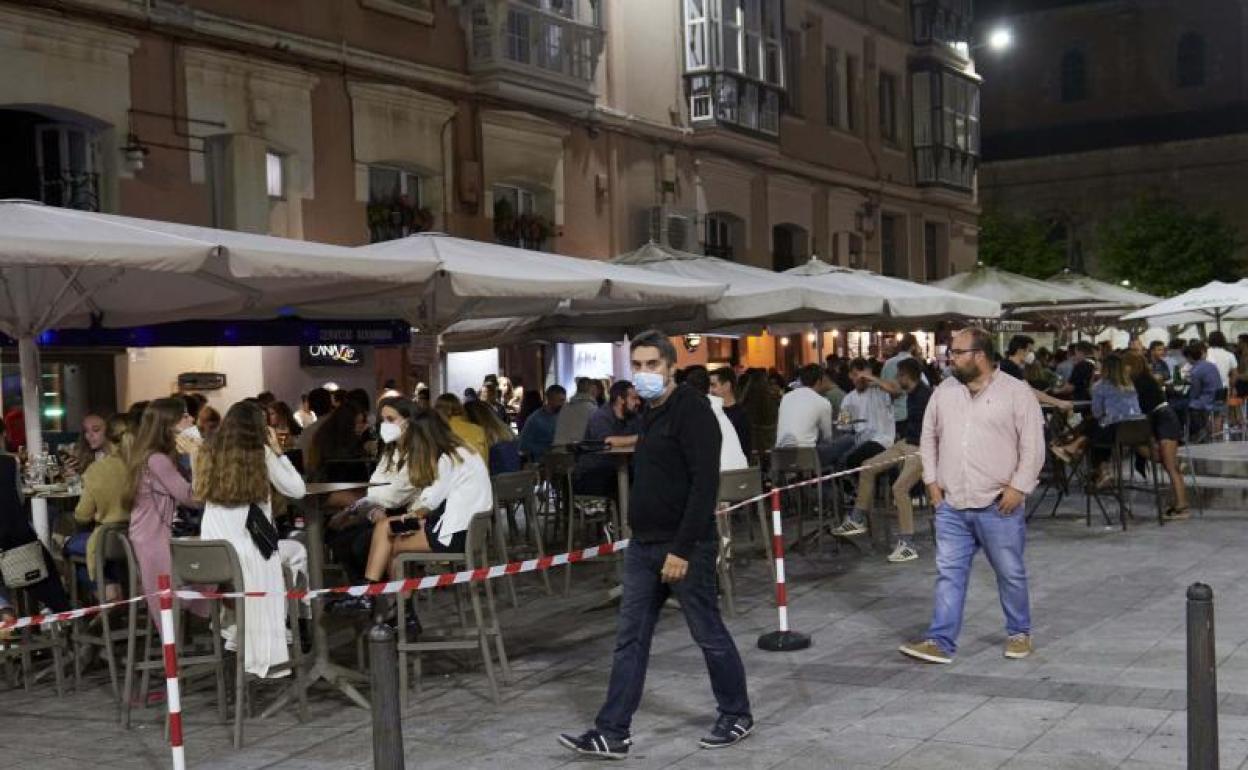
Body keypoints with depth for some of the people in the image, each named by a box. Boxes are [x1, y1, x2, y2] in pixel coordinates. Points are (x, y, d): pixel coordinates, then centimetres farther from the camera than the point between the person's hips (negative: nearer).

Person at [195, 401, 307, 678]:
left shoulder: (209, 453, 8)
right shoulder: (261, 454, -2)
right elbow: (297, 490, 5)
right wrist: (277, 451, 11)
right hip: (249, 546, -5)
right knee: (297, 552, 24)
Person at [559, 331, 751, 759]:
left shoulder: (692, 410, -14)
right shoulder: (651, 412, 13)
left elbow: (705, 484, -21)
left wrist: (682, 548, -23)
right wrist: (643, 538, 17)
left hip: (684, 546, -8)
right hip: (644, 545, 9)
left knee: (709, 635, 6)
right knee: (630, 640, 7)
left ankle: (737, 716, 24)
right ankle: (613, 734, 12)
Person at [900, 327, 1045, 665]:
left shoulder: (1016, 392, -6)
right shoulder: (943, 392, 8)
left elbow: (1033, 444, -7)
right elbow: (928, 438, 16)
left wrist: (1019, 487, -13)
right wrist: (932, 480, 7)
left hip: (999, 505, -4)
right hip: (951, 505, 4)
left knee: (1011, 574, 9)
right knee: (949, 573, 2)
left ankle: (1019, 633, 27)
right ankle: (940, 642, 3)